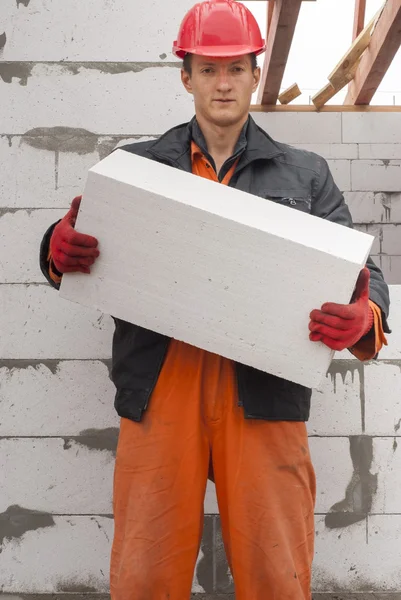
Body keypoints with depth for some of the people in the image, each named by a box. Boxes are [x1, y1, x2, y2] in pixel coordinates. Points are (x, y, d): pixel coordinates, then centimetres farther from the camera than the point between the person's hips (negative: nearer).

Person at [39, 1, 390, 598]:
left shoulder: (304, 174, 14)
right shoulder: (137, 165, 15)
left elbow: (362, 272, 9)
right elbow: (85, 249, 17)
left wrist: (363, 318, -15)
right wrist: (61, 248, -8)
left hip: (263, 396, 0)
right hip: (159, 390, 1)